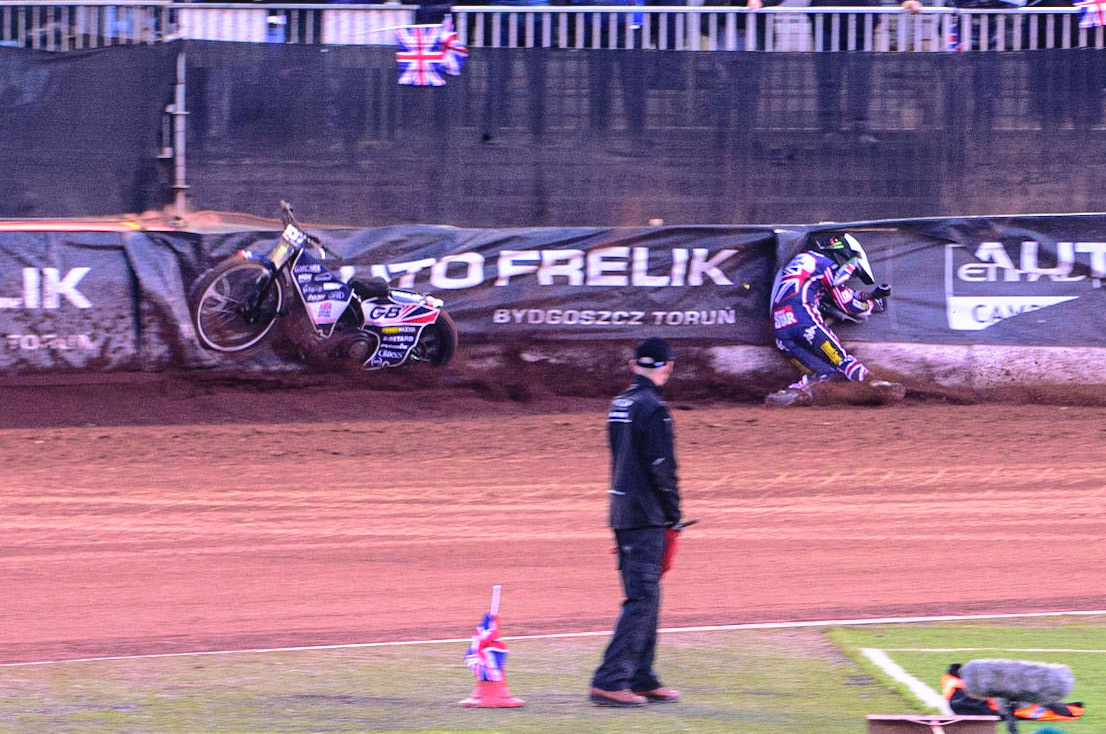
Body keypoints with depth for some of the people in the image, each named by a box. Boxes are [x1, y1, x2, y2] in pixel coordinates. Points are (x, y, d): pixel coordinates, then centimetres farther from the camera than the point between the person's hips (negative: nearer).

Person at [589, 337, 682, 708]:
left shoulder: (619, 406, 13)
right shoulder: (653, 409, -14)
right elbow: (662, 468, -17)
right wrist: (673, 517, -7)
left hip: (622, 512, 9)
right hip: (647, 517, -9)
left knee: (644, 597, 16)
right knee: (642, 600, -9)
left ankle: (642, 680, 19)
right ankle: (610, 681, -15)